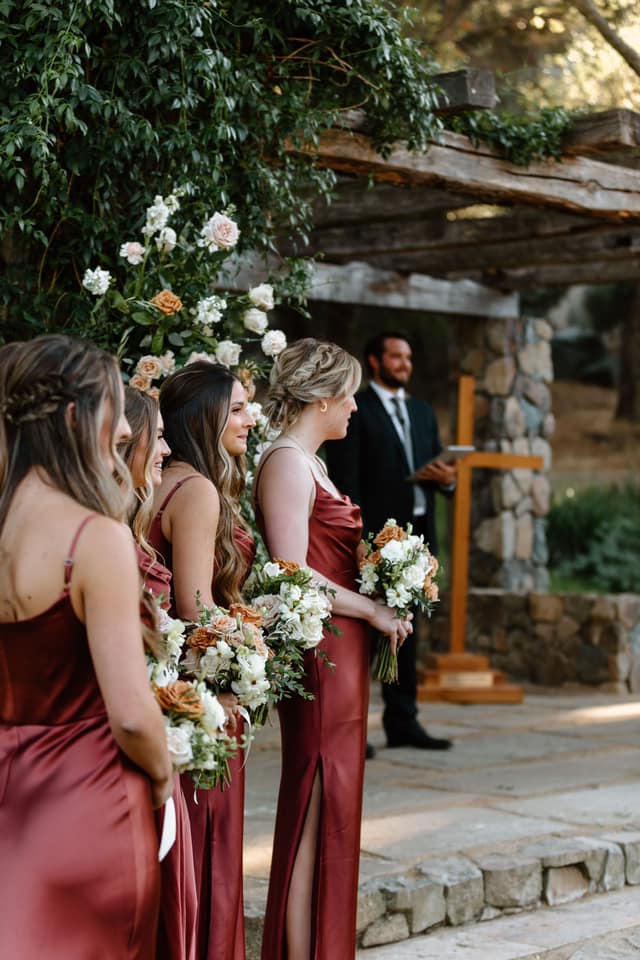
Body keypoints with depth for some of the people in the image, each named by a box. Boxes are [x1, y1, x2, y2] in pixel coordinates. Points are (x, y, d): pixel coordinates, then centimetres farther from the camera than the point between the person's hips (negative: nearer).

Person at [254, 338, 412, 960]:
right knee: (316, 818, -4)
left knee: (329, 815, 13)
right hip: (319, 654, -10)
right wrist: (374, 611, -13)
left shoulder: (307, 463, 17)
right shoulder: (286, 463, -14)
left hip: (340, 655, 10)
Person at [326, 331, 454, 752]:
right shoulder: (353, 412, -2)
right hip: (374, 538, -6)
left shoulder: (423, 411, 19)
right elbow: (345, 480, -8)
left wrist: (447, 477, -5)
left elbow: (439, 470, 20)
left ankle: (403, 721, 16)